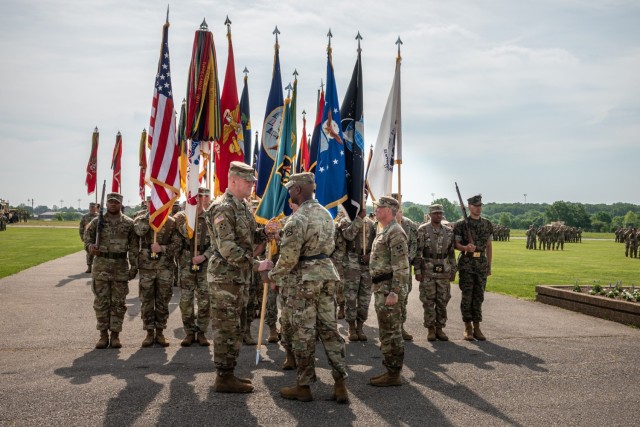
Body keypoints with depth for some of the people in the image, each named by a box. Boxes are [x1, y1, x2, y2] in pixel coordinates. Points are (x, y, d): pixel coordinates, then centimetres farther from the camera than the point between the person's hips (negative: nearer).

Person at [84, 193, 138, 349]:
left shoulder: (129, 223, 3)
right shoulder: (97, 222, 5)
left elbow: (134, 247, 4)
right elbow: (87, 239, 9)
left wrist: (134, 266, -2)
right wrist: (90, 247, -14)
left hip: (121, 267, 0)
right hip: (101, 266, 1)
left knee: (118, 303, 3)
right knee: (101, 302, 4)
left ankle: (115, 334, 12)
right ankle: (103, 334, 12)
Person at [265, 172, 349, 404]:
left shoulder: (297, 219, -16)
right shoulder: (326, 213, 9)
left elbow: (288, 258, -16)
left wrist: (273, 275, 0)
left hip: (305, 279, -7)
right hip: (327, 273, 7)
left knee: (304, 333, 2)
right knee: (329, 328, 10)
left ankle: (303, 387, 12)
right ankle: (340, 385, 9)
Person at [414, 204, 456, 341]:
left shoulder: (448, 231, 10)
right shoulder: (423, 230, -3)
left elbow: (451, 253, 15)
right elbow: (418, 252, -5)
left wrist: (453, 270, 11)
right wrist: (417, 270, -10)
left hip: (444, 272, 4)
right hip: (428, 272, -4)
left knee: (443, 301, 6)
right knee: (428, 301, 0)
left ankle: (440, 328, 15)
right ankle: (430, 329, 9)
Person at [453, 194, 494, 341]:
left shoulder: (487, 224, 10)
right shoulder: (461, 224, -3)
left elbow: (489, 246, 13)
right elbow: (456, 244, -4)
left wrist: (489, 266, 10)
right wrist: (466, 248, -25)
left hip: (482, 263, 4)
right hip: (466, 263, -4)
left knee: (479, 296, 6)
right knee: (467, 296, -2)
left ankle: (477, 328, 12)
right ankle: (467, 328, 6)